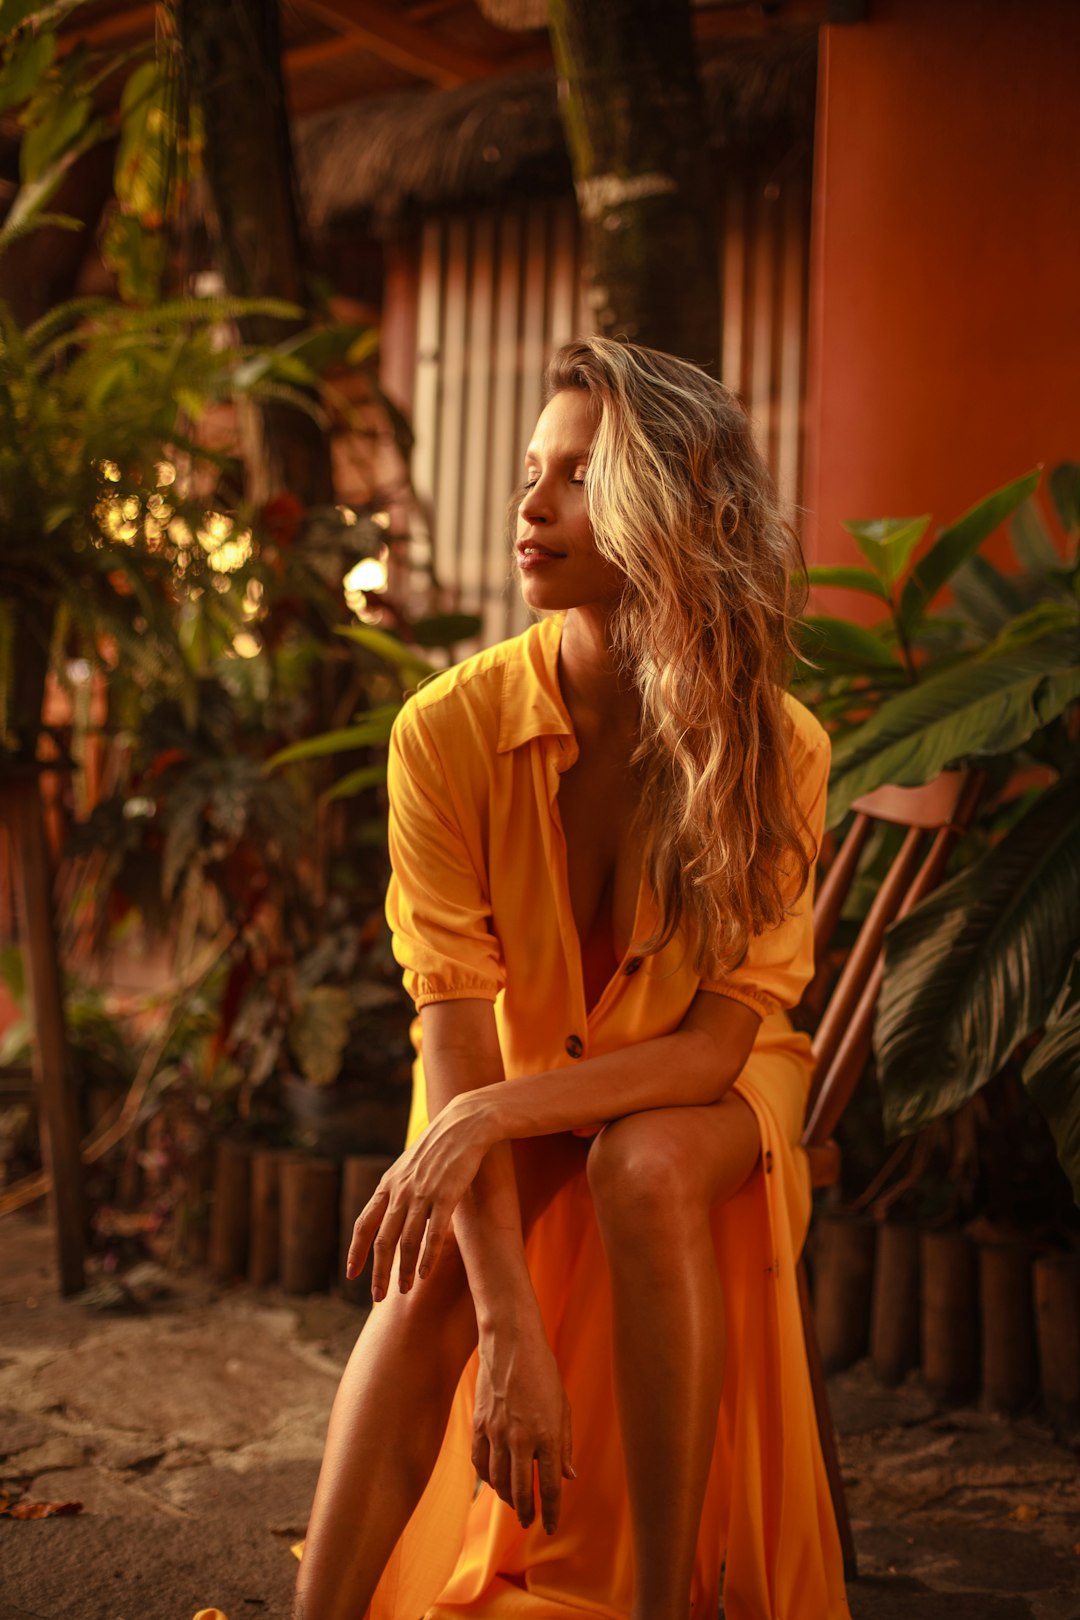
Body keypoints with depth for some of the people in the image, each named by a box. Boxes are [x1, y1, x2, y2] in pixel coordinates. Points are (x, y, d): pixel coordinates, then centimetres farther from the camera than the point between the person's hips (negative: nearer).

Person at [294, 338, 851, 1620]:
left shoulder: (776, 749, -20)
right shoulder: (450, 728, -20)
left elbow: (721, 1037, -20)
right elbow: (458, 1029, -23)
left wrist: (493, 1113, -35)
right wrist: (509, 1324, -32)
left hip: (703, 1098, 0)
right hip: (511, 1105, 1)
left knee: (644, 1164, -34)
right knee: (430, 1270, -30)